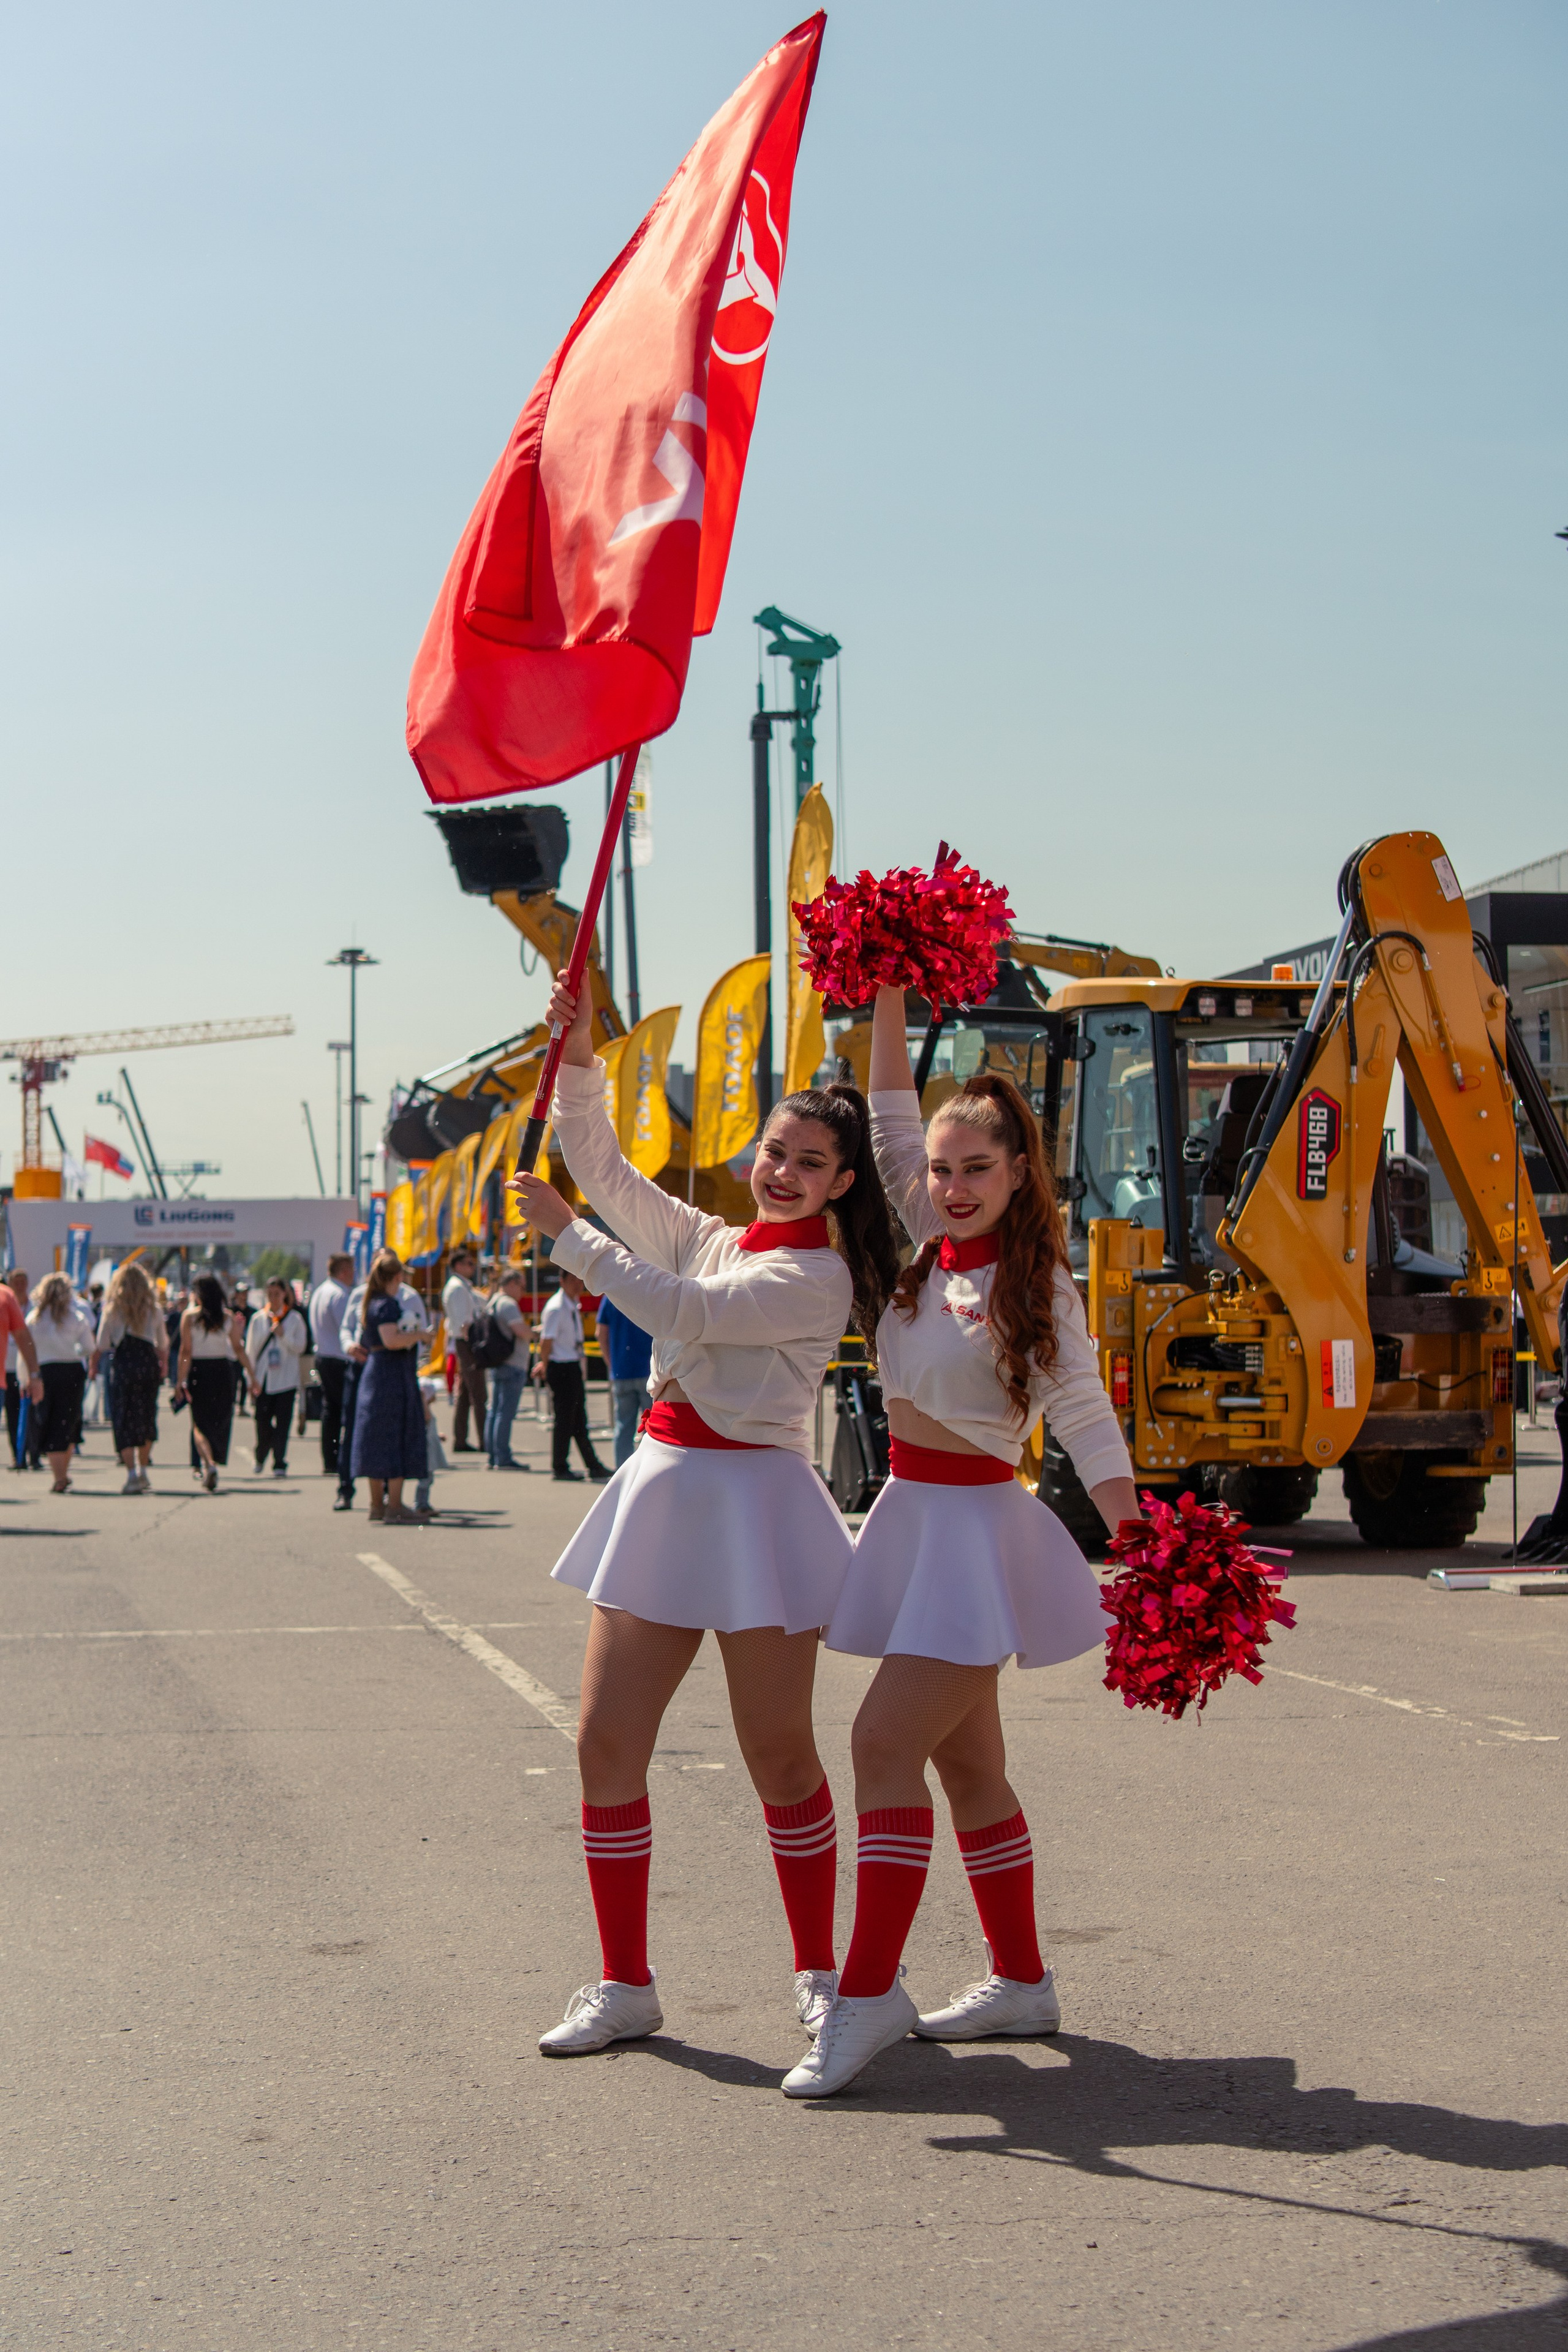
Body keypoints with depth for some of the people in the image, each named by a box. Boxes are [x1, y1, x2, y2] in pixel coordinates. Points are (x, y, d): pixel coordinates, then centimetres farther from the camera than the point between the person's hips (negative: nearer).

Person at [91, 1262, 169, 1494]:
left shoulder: (113, 1309, -1)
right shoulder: (153, 1309, 5)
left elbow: (101, 1344, -1)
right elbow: (163, 1344, 12)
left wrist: (93, 1365, 13)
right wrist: (164, 1366, 27)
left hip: (123, 1364, -2)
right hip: (148, 1362, 2)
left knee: (125, 1421, -1)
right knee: (146, 1418, 15)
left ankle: (132, 1473, -11)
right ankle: (143, 1469, 18)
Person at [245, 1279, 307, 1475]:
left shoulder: (295, 1319, 4)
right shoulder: (258, 1319, 8)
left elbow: (300, 1347, 1)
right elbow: (251, 1351, 9)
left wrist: (284, 1335, -15)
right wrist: (252, 1380, 5)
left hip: (286, 1380, -1)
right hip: (263, 1380, 1)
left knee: (282, 1422, -7)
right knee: (262, 1423, 1)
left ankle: (280, 1464, -3)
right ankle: (261, 1457, 26)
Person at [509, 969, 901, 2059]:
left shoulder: (820, 1277, -8)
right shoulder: (709, 1239, 14)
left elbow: (684, 1312, -17)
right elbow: (605, 1168, 14)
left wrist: (565, 1234, -13)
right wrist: (580, 1063, -1)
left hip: (755, 1502, -7)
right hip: (662, 1491, 7)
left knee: (780, 1753, -1)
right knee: (608, 1745, 1)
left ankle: (819, 1974, 17)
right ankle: (625, 1986, 10)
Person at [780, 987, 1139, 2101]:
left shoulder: (1037, 1286, -10)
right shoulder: (928, 1248, 8)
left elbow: (1087, 1420, -15)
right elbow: (892, 1120, 9)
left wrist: (1143, 1551, -24)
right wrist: (888, 1001, 1)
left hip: (977, 1524, -8)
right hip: (916, 1516, 8)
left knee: (886, 1743, -14)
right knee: (966, 1760, 12)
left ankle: (868, 1994, -12)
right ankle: (1022, 1981, 22)